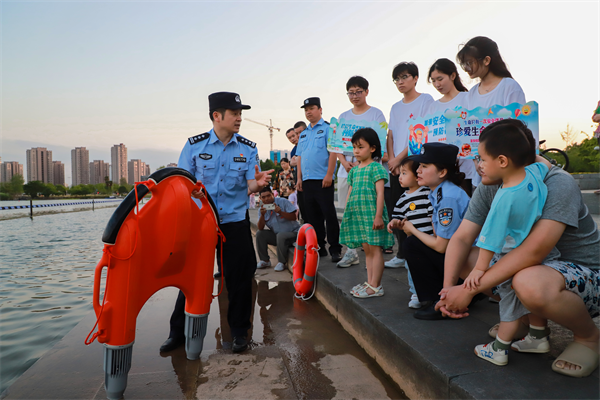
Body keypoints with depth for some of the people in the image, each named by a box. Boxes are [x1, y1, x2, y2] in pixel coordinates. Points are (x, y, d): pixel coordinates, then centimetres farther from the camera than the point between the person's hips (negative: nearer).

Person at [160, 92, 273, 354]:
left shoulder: (248, 148, 3)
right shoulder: (194, 145, 1)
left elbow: (251, 185, -3)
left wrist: (258, 184, -28)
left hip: (235, 222, 0)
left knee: (239, 279, 5)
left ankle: (239, 331, 24)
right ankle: (178, 332, 25)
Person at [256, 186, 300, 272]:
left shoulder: (282, 202, -11)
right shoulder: (261, 209, 0)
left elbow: (294, 217, -17)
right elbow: (260, 228, -10)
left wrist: (280, 212, -30)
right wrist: (262, 215, -26)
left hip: (292, 233, -5)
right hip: (276, 234, 5)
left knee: (281, 235, -35)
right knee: (259, 234, -12)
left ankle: (282, 262, -15)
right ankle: (265, 261, 0)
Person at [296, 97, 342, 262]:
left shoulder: (327, 128, -1)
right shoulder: (303, 134, 19)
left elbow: (333, 152, -10)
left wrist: (329, 175, -17)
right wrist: (299, 178, 11)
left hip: (323, 180, -7)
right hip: (307, 180, 7)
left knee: (329, 214, -4)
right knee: (312, 216, 10)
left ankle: (335, 249, 3)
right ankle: (319, 247, 20)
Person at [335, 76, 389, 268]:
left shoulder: (376, 113, 3)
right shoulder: (343, 117, 17)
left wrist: (361, 162, -17)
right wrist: (344, 161, -5)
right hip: (346, 170, 5)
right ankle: (351, 252, 14)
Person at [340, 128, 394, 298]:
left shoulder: (376, 167, -5)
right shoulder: (354, 170, 16)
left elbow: (380, 193, -11)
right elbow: (350, 193, 20)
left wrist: (378, 215, -17)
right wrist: (346, 214, 17)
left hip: (371, 214, -7)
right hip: (358, 214, 7)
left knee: (375, 248, -3)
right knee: (367, 249, 12)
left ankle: (375, 286, 3)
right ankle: (370, 282, 20)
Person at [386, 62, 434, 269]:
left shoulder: (426, 100, 0)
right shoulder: (395, 108, 19)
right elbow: (390, 136, 14)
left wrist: (399, 157, -11)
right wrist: (392, 161, -2)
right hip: (396, 166, 6)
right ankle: (402, 254, 16)